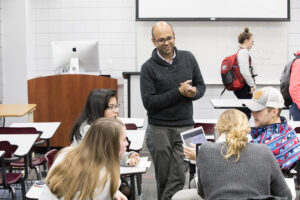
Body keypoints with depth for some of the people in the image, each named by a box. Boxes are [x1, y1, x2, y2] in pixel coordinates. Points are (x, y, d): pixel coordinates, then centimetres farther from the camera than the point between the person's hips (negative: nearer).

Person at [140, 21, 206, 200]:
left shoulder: (188, 58, 7)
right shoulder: (148, 68, -4)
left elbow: (201, 85, 16)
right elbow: (149, 103, -10)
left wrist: (194, 92, -9)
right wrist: (179, 92, -16)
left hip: (185, 127, 2)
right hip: (159, 130, -2)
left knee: (178, 178, -7)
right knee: (163, 178, 7)